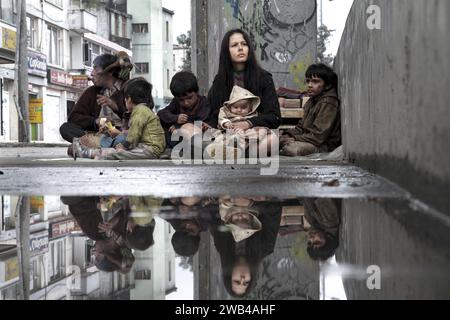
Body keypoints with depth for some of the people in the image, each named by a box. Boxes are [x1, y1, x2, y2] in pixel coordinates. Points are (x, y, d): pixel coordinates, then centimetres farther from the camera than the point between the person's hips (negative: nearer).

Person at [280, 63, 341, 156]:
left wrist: (294, 139, -19)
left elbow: (318, 136, -21)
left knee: (292, 148, -34)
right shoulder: (312, 101, 18)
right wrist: (288, 135, 0)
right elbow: (301, 127, 20)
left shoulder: (328, 103, -14)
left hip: (324, 146, -9)